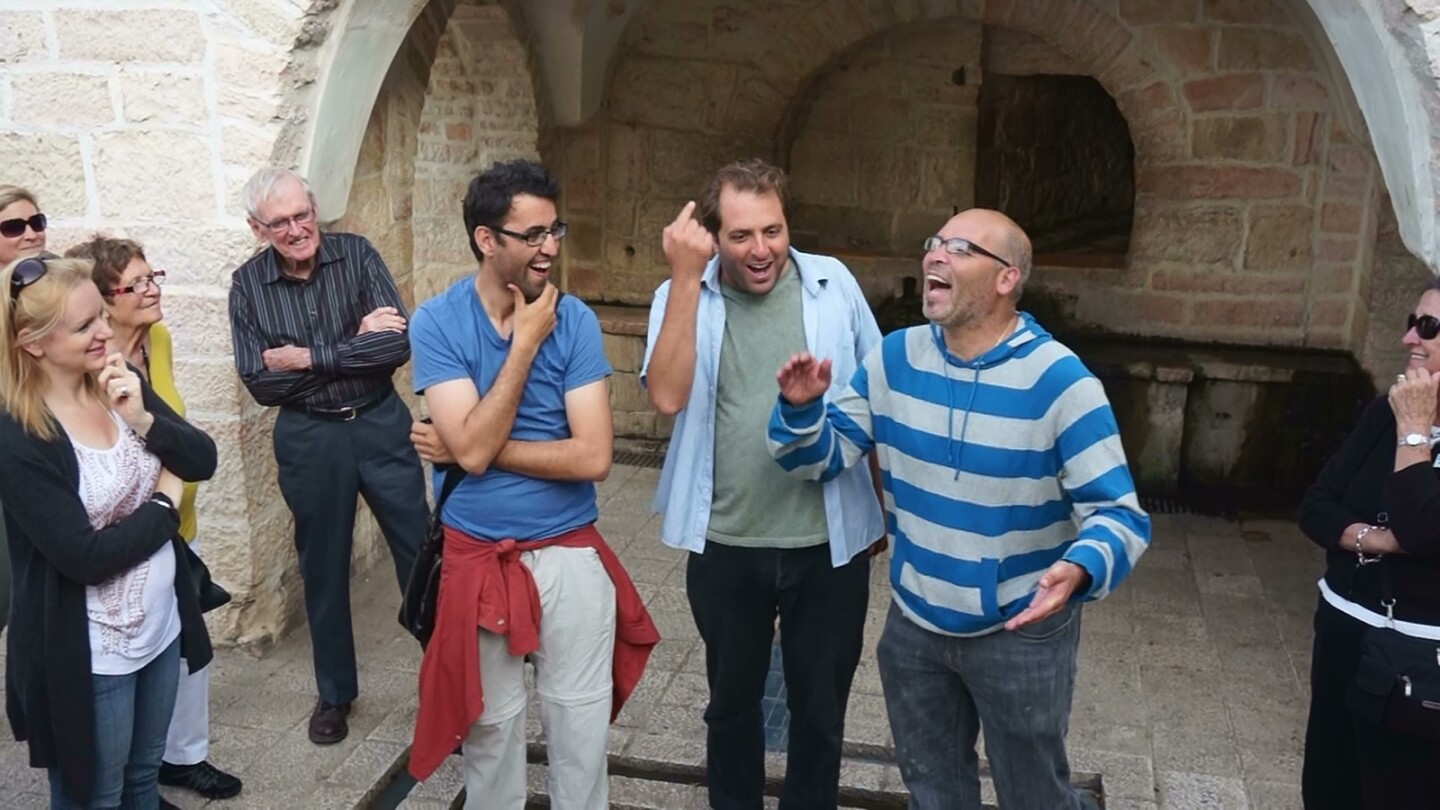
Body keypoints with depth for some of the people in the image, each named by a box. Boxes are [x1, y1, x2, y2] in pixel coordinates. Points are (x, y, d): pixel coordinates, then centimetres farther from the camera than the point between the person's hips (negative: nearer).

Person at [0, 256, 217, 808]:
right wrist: (166, 501, -10)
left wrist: (143, 420, -21)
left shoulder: (120, 384, -3)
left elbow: (204, 460, -3)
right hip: (88, 655, -6)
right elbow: (87, 557, -23)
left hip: (162, 624, 6)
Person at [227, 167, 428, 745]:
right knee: (323, 569, 14)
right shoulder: (248, 284, -5)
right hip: (308, 438, 1)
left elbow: (399, 345, -18)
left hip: (380, 425, -1)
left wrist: (308, 358, -17)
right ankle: (335, 693, 33)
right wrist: (355, 346, -15)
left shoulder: (355, 255, -8)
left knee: (421, 553, 5)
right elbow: (260, 383, -10)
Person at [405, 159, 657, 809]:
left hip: (570, 553, 1)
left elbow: (593, 456, -14)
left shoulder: (575, 320, -7)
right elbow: (471, 448, -20)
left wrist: (486, 447, -15)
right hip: (477, 558, 0)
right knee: (490, 723, 16)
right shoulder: (436, 323, -8)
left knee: (581, 724, 12)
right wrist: (525, 343, -19)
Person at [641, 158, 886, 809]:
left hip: (828, 545, 0)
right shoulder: (683, 296, -5)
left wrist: (890, 505, 11)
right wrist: (686, 276, -24)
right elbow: (667, 397, -23)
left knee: (819, 710, 17)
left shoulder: (834, 284, -4)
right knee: (731, 701, 21)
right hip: (725, 547, 0)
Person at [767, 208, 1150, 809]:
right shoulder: (896, 357, -6)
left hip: (1021, 631, -4)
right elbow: (824, 456, -1)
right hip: (914, 622, 5)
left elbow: (1117, 513, -21)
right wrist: (802, 409, -23)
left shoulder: (1057, 381, -21)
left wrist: (1079, 568, -42)